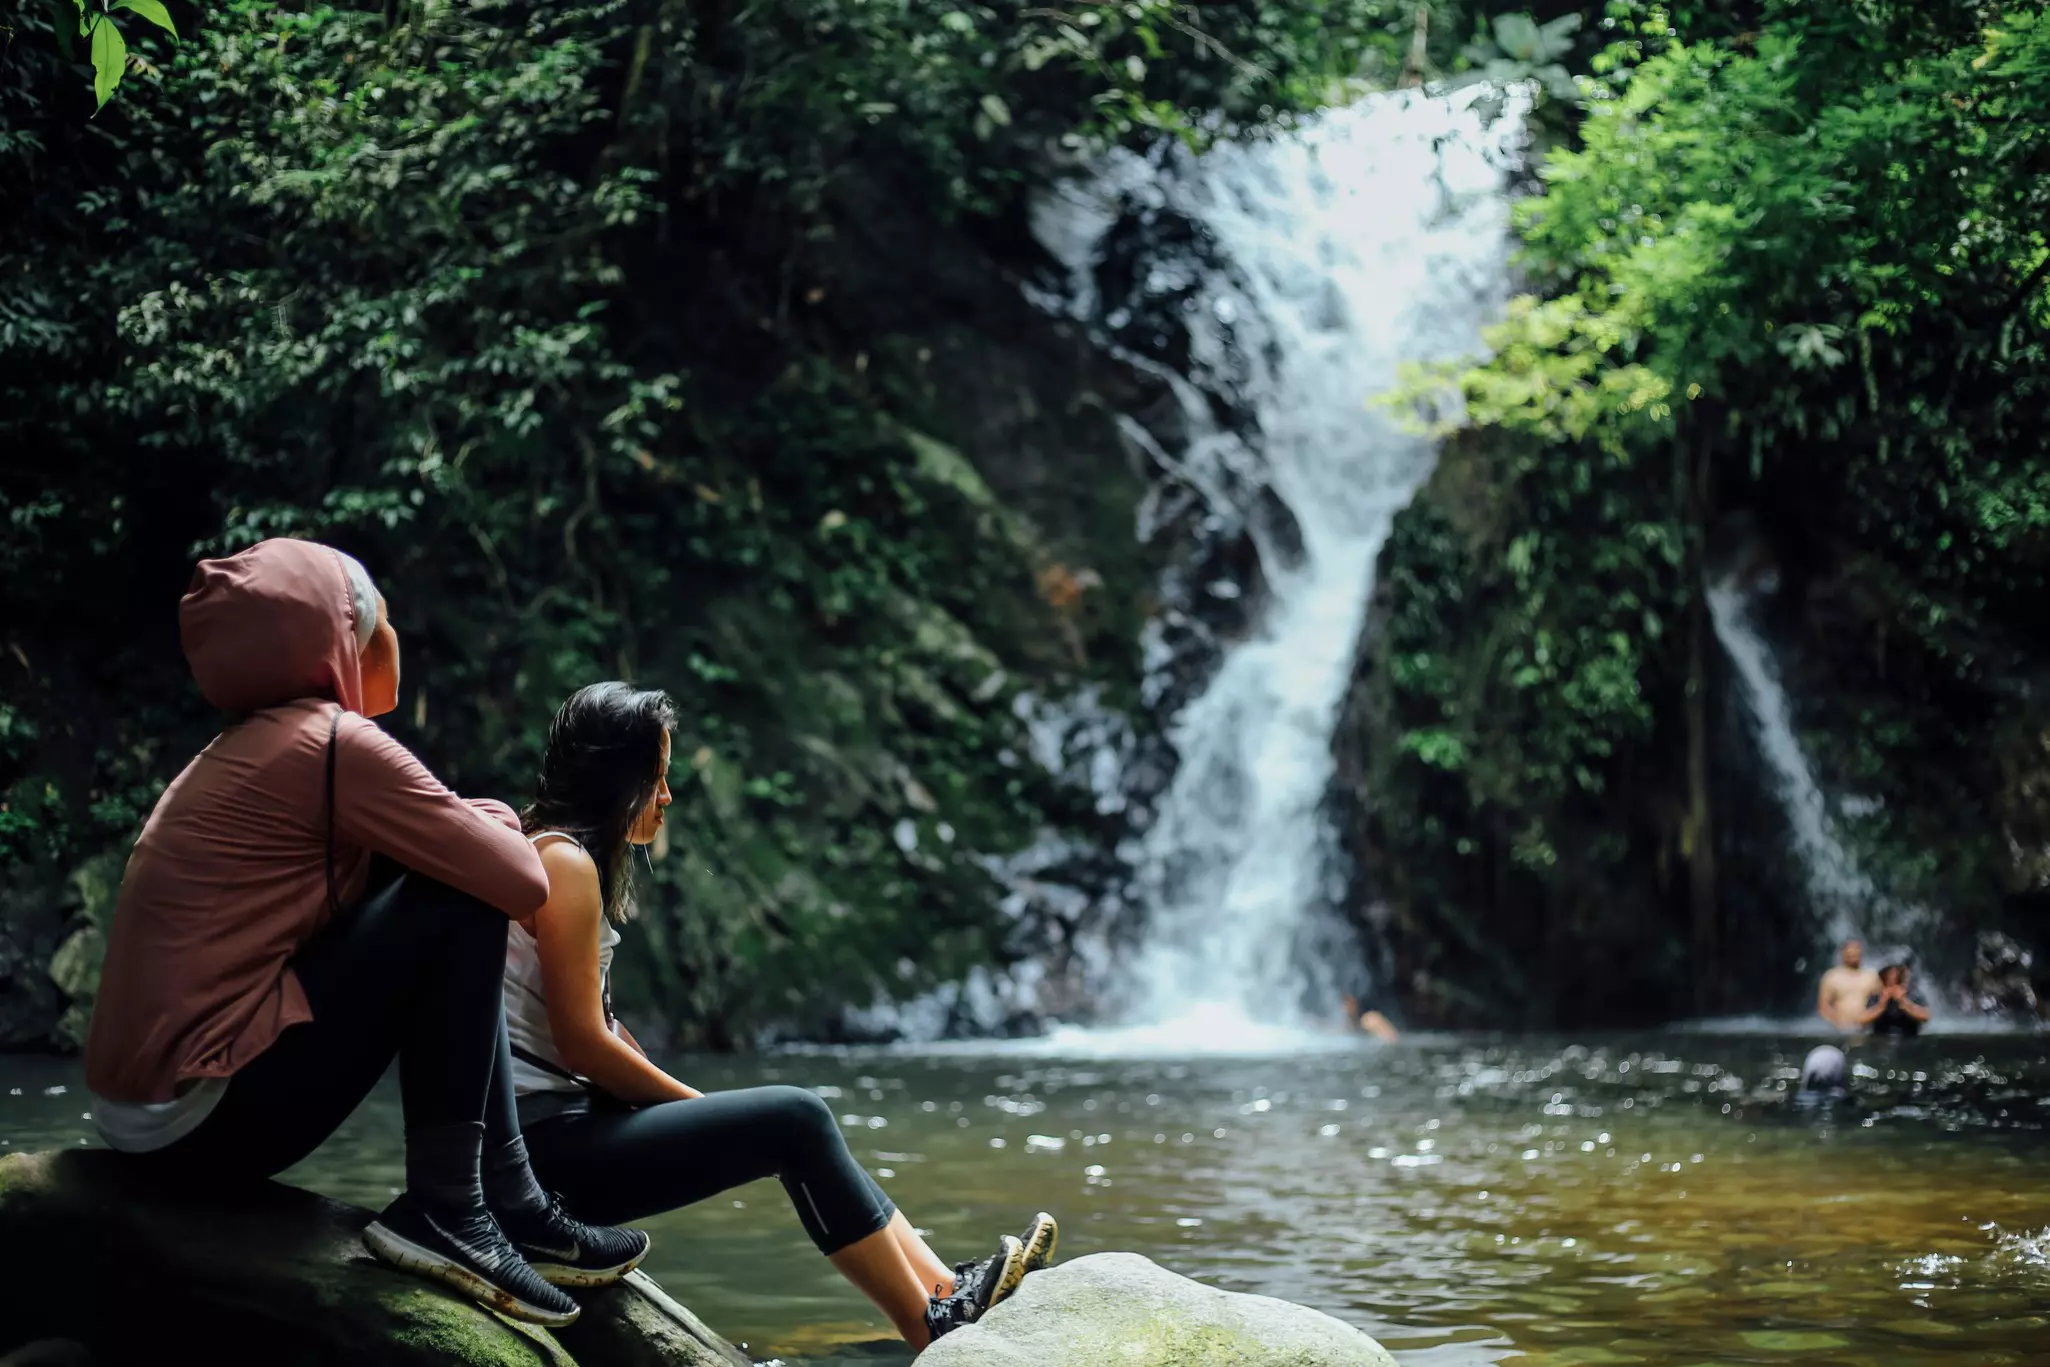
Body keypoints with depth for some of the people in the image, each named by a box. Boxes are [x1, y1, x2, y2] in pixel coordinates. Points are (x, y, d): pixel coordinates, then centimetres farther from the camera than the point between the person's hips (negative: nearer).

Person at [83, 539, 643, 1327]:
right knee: (461, 904, -9)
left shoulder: (242, 748, 15)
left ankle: (508, 1201, 13)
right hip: (208, 1117, -9)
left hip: (149, 1111, 9)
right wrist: (490, 820, 10)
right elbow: (522, 883, -12)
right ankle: (443, 1210, -6)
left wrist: (471, 826, 8)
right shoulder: (334, 742, -12)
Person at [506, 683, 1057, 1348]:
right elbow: (584, 1045, -18)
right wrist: (693, 1101, -6)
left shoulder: (555, 853, 18)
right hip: (545, 1140, -10)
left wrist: (680, 1099, 7)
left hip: (558, 1129, 10)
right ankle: (932, 1328, -5)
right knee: (796, 1121, -12)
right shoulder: (565, 863, -13)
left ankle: (944, 1290, 3)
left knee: (800, 1125, 8)